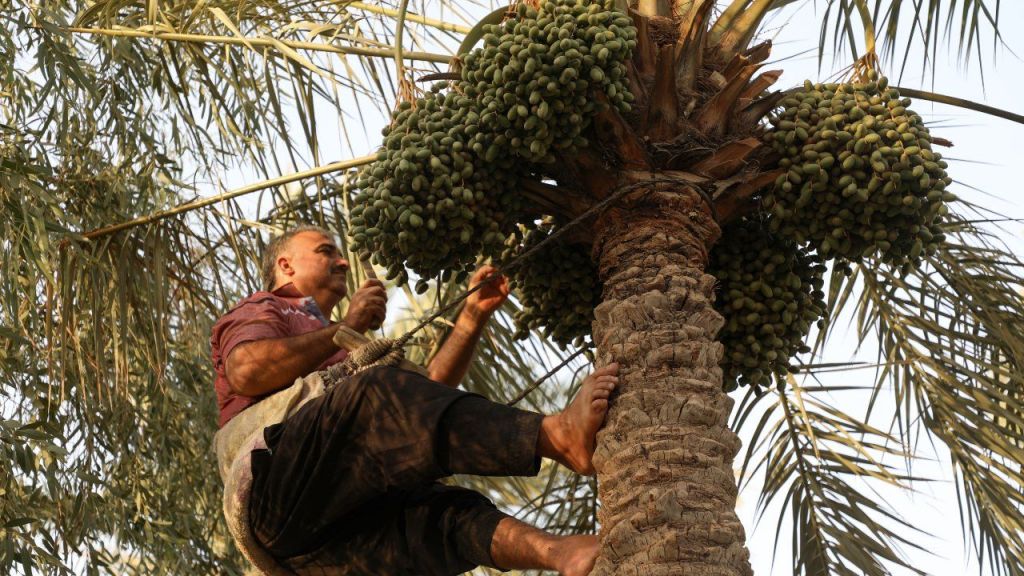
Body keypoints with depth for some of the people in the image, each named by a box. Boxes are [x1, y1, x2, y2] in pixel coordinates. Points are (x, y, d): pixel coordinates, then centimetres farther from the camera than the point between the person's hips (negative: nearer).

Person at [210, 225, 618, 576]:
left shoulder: (346, 357, 44)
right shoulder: (262, 310, 23)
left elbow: (429, 391, 28)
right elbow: (246, 372, -4)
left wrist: (474, 313, 20)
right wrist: (345, 329, 4)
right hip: (278, 483, -7)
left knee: (444, 511, -23)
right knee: (381, 393, -30)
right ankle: (559, 434, -48)